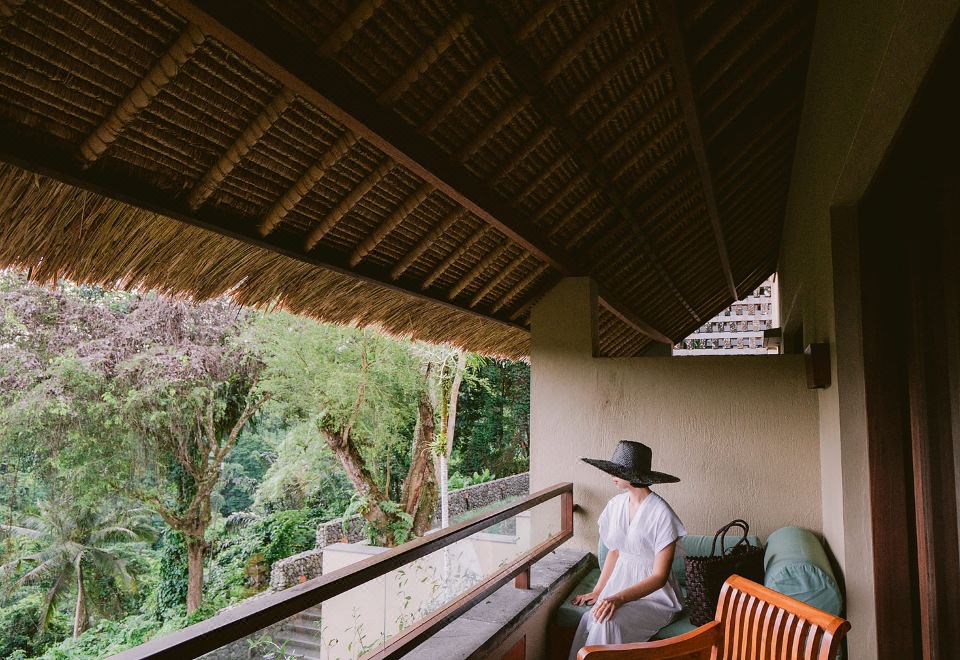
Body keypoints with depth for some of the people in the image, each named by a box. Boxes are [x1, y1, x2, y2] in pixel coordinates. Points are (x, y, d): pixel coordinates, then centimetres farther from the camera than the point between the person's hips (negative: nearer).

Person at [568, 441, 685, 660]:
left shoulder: (661, 513, -18)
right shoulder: (616, 504, 2)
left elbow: (659, 576, -17)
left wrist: (619, 598, -29)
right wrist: (597, 591, 3)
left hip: (652, 591, -5)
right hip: (620, 582, 5)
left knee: (608, 623, -31)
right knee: (589, 620, -25)